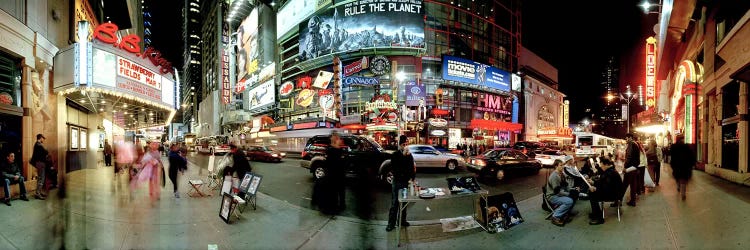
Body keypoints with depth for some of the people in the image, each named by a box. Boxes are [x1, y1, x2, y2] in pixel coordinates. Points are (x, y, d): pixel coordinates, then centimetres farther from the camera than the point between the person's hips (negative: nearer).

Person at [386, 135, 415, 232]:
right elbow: (394, 166, -21)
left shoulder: (409, 155, 7)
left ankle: (402, 220, 26)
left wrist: (412, 178, -1)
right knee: (394, 203, -2)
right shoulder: (395, 155, -6)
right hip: (397, 182, -4)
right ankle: (391, 223, 2)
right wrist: (403, 155, -25)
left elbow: (413, 168, 12)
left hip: (407, 182, 4)